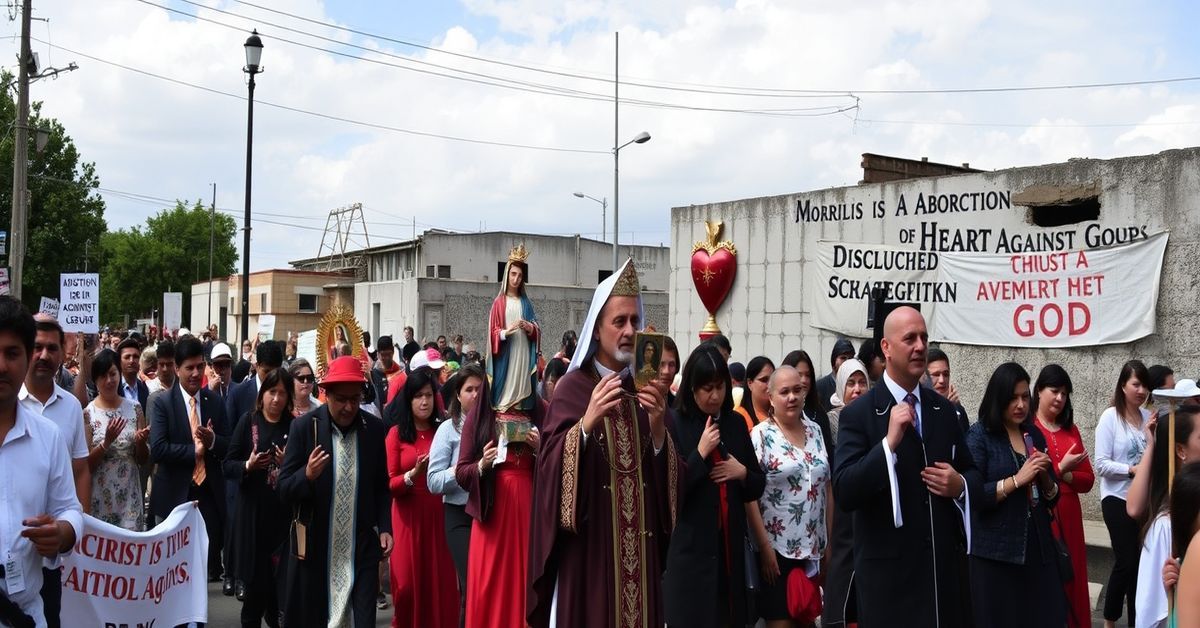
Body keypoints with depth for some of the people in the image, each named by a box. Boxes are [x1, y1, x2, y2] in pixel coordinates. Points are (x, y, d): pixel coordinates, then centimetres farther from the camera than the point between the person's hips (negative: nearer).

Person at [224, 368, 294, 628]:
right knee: (255, 575, 2)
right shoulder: (248, 422, 0)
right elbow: (227, 466, 1)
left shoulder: (294, 426, 3)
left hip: (284, 512, 1)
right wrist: (248, 466, -18)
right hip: (252, 511, -1)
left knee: (279, 576, 3)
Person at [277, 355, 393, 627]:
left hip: (361, 551, 1)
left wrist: (384, 528, 1)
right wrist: (307, 475, -24)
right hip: (314, 550, -1)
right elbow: (284, 492, -5)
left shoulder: (374, 428, 1)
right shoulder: (304, 427, -6)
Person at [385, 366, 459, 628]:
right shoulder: (396, 433, 0)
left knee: (441, 579, -1)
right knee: (409, 580, -2)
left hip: (438, 514, 2)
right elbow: (391, 484, -5)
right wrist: (414, 473, -20)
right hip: (409, 515, -2)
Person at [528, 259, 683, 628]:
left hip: (639, 546, 4)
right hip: (589, 544, -4)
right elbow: (552, 468, -13)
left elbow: (669, 477, 4)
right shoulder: (573, 387, -4)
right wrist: (587, 424, -28)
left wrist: (658, 428, -14)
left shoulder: (647, 388, 9)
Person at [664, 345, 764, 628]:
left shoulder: (736, 423, 9)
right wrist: (700, 453, -17)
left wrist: (742, 472, -4)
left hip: (730, 546, 5)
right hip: (689, 548, -5)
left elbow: (757, 487, 16)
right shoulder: (674, 425, -6)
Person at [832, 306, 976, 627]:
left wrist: (960, 485, -6)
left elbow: (971, 471, 17)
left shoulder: (944, 409, 9)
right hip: (889, 570, -5)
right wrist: (889, 443, -25)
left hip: (946, 564, 5)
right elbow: (843, 494, -17)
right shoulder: (858, 414, -8)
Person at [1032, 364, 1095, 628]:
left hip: (1068, 517, 6)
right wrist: (1060, 468, -12)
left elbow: (1088, 480, 10)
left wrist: (1063, 475, -7)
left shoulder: (1071, 431, 15)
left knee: (1070, 579, 8)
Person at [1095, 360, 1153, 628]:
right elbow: (1101, 464, -12)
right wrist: (1132, 470, -22)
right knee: (1127, 561, -6)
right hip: (1118, 499, -4)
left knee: (1140, 561, 8)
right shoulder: (1110, 417, -9)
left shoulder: (1149, 417, 3)